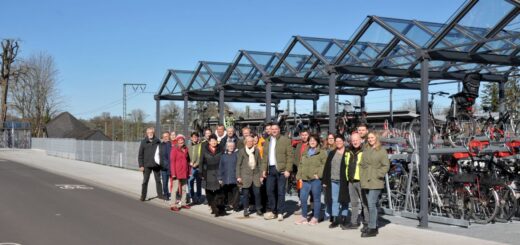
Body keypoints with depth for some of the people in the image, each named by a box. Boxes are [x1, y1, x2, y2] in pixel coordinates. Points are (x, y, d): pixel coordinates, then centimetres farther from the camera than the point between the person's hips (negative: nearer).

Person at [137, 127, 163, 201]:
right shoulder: (143, 142, 0)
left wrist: (161, 163, 4)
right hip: (147, 165, -2)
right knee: (145, 181, 1)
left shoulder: (157, 141, 4)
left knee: (158, 180, 10)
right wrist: (141, 165, -6)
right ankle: (143, 196, 7)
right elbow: (140, 155, 0)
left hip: (156, 165, 2)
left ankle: (160, 194, 20)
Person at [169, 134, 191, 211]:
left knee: (184, 188, 13)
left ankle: (183, 203, 23)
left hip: (185, 172, 7)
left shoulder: (185, 149, 11)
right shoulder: (174, 149, -7)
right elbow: (172, 161, -10)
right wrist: (173, 173, -15)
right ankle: (173, 205, -1)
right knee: (175, 188, -4)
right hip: (177, 172, -7)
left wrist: (189, 171, 9)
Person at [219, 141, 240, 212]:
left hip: (234, 178, -3)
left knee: (235, 192, -4)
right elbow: (220, 167, 12)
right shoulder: (224, 156, 10)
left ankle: (235, 205, 3)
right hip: (226, 179, 3)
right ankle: (229, 205, 14)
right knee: (227, 192, 5)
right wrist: (220, 178, 9)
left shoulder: (237, 154, 1)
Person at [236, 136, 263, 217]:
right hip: (245, 175, -2)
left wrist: (261, 175, 8)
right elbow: (238, 165, 1)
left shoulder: (256, 150, 8)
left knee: (257, 192, -3)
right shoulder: (241, 151, 0)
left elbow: (259, 164, 12)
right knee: (245, 193, 1)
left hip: (255, 174, 2)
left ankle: (258, 209, 10)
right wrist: (238, 177, -4)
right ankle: (246, 209, 12)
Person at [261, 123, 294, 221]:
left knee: (281, 191, -1)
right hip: (270, 169, 5)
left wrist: (288, 170, -12)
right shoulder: (267, 141, 15)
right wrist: (264, 169, 10)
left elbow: (290, 156, -6)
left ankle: (280, 212, 5)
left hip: (281, 170, -5)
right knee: (270, 190, 6)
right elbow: (265, 156, 17)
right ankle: (271, 211, 17)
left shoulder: (285, 140, -2)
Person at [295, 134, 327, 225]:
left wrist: (319, 174, -16)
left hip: (316, 180, -6)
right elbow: (301, 165, 20)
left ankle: (315, 218, 11)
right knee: (303, 198, 4)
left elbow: (325, 165, -10)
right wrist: (299, 176, 11)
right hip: (305, 180, 6)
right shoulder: (305, 153, 18)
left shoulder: (322, 152, -3)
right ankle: (304, 217, 17)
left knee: (316, 199, 2)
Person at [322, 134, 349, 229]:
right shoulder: (332, 154, 12)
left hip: (343, 181, -4)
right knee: (334, 200, 5)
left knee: (344, 200, 4)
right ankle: (335, 219, 9)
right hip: (333, 181, 4)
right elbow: (327, 168, 11)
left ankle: (343, 218, 13)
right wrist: (325, 181, 6)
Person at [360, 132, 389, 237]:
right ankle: (373, 225, 22)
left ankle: (372, 228, -8)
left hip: (375, 182, -7)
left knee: (371, 204, -11)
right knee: (367, 204, 11)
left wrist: (378, 175, -12)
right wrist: (361, 176, 8)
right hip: (365, 181, 7)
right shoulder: (365, 150, 16)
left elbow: (386, 165, -6)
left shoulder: (381, 150, -3)